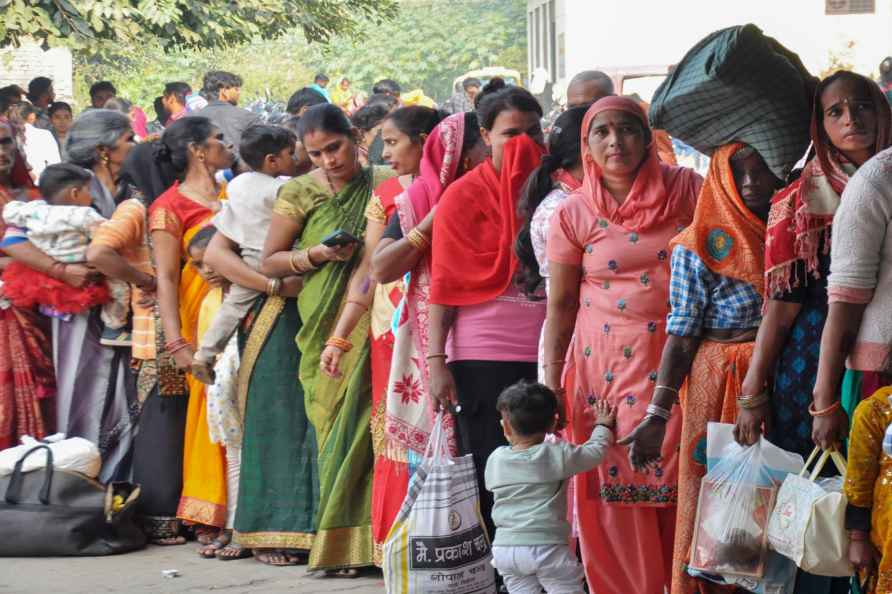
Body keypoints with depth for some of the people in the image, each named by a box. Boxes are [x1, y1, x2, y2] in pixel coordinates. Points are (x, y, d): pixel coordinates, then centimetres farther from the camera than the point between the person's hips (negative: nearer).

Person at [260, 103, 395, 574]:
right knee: (335, 424, -2)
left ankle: (373, 536, 0)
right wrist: (317, 254, -10)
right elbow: (269, 262, 5)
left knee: (371, 422, -6)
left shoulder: (387, 183, 5)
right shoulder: (299, 194, 4)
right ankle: (338, 543, 2)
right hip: (327, 325, 0)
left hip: (376, 321, 0)